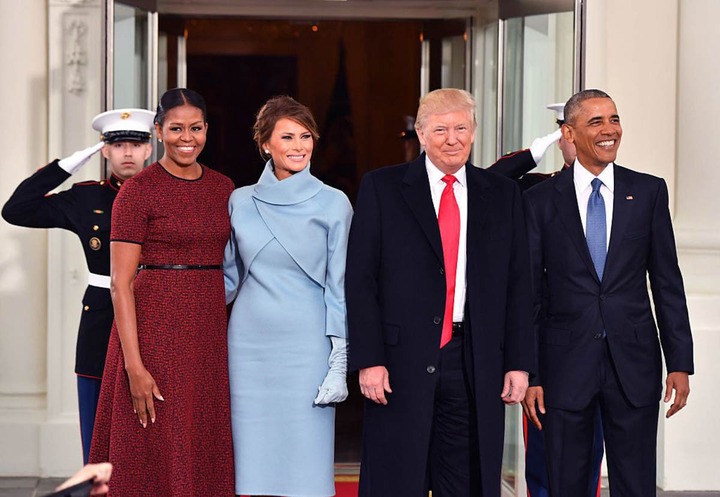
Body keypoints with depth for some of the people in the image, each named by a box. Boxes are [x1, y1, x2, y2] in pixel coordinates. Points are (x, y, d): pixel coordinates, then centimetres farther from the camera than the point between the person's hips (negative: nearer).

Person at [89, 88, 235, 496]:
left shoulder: (222, 187, 10)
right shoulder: (138, 191, -7)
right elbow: (121, 283, -10)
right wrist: (134, 366, -17)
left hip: (210, 331, 5)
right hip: (156, 326, -5)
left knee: (206, 455, 9)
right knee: (157, 457, 0)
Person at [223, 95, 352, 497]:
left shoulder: (333, 204, 0)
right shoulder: (241, 202, 8)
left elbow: (339, 287, -1)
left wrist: (339, 364, -5)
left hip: (306, 345, -3)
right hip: (250, 343, 3)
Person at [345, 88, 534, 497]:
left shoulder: (503, 194, 11)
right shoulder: (381, 188, 3)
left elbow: (519, 284, 9)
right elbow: (360, 279, -1)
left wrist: (519, 363, 2)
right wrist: (368, 360, -9)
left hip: (476, 367, 2)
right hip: (402, 363, -2)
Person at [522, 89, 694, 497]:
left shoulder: (649, 191, 5)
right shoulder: (541, 200, 2)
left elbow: (667, 281, 6)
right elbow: (529, 292, 3)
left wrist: (680, 362, 1)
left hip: (634, 364, 1)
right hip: (566, 366, -1)